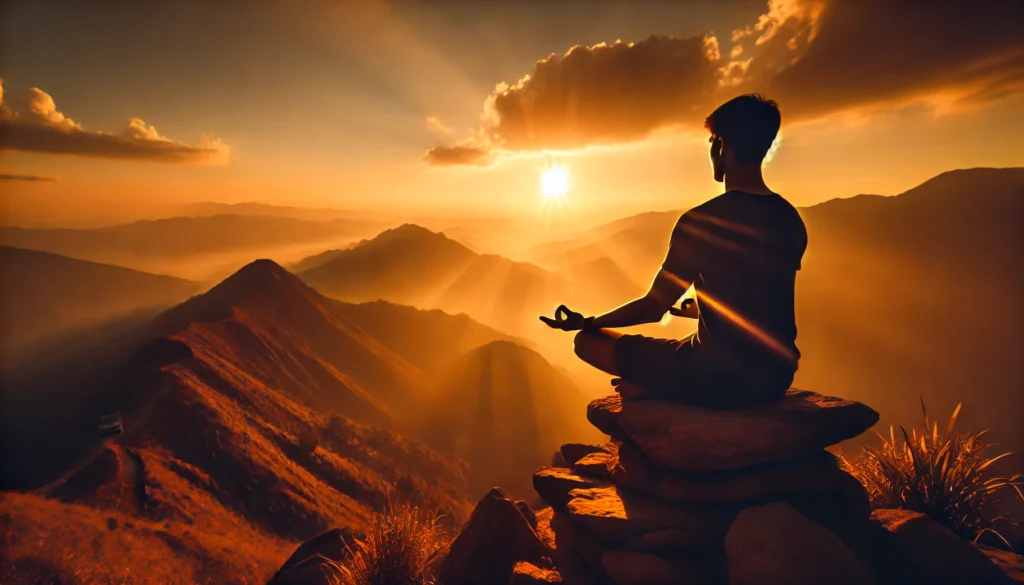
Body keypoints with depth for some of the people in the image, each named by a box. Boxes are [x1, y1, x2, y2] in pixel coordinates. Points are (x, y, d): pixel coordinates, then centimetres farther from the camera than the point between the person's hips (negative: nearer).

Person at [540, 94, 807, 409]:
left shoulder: (700, 222, -17)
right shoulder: (792, 220, 4)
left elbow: (653, 308, -10)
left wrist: (586, 322, 7)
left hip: (717, 379, -7)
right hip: (776, 379, 7)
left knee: (588, 341, 6)